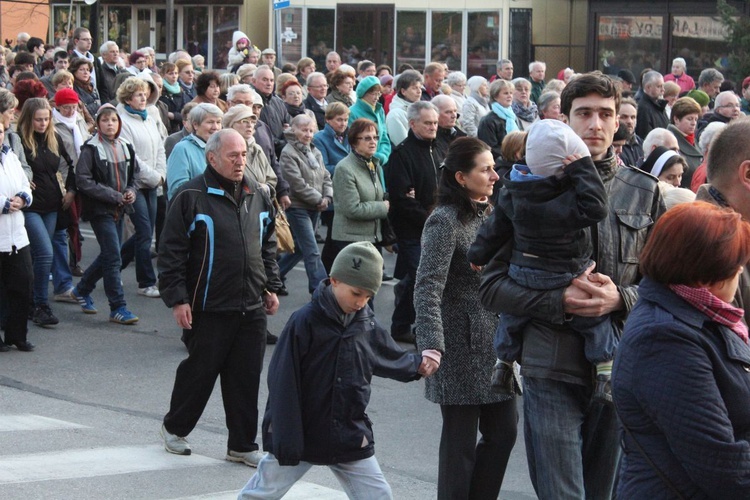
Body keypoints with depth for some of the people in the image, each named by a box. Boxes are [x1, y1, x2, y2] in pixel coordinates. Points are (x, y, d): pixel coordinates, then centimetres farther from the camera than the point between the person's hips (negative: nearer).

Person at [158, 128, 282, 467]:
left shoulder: (257, 197, 11)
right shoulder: (192, 197, -9)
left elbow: (268, 246, 22)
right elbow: (172, 252, -9)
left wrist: (271, 286, 17)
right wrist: (177, 299, -12)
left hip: (252, 308, 5)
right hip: (209, 308, -5)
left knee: (247, 378, 7)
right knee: (199, 372, 5)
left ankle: (242, 445, 16)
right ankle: (174, 428, 27)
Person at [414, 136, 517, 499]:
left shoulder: (489, 214, 11)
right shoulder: (445, 221, -14)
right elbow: (427, 289, -22)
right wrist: (431, 345, -33)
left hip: (495, 344, 8)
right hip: (462, 349, -8)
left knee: (504, 431, 11)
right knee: (461, 441, 1)